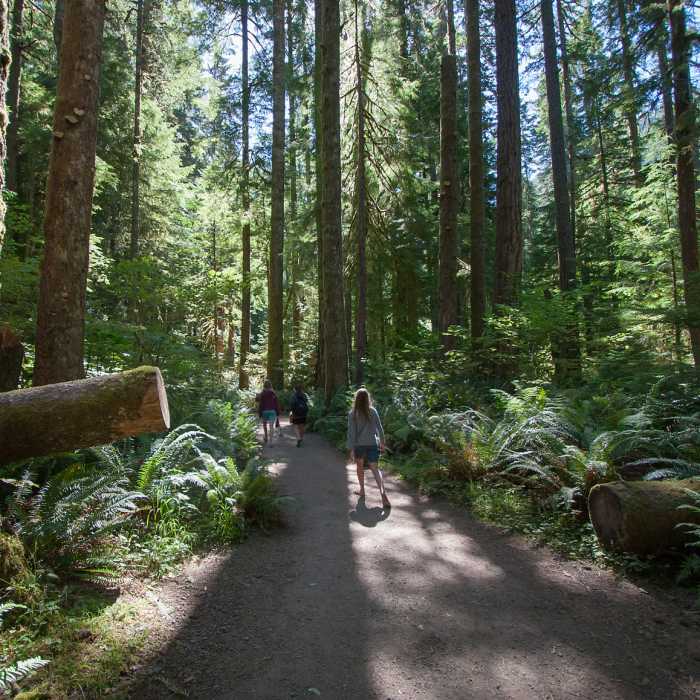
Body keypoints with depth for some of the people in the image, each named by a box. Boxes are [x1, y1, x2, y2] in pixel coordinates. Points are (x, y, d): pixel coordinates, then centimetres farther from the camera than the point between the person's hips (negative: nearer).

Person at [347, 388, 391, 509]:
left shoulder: (352, 414, -8)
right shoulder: (373, 411, -2)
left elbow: (351, 433, -9)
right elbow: (379, 428, 3)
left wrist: (351, 449, -5)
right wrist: (382, 442, 16)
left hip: (359, 445, -1)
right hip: (372, 444, 1)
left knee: (360, 467, 22)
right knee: (375, 469, -1)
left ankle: (362, 490, 33)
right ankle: (383, 493, -19)